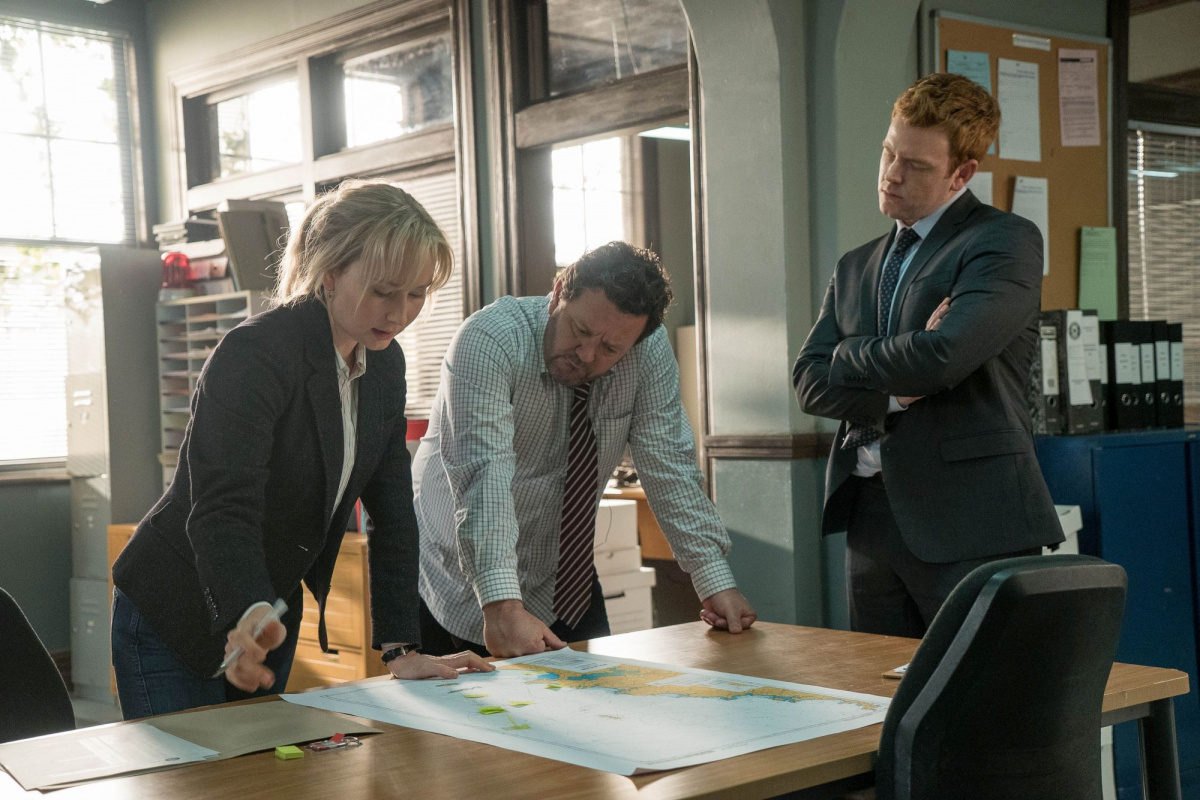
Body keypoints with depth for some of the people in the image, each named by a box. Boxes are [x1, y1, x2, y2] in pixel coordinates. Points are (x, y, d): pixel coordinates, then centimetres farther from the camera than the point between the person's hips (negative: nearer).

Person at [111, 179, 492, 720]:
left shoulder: (384, 363, -1)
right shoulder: (255, 354, -24)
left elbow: (392, 511, -1)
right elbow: (223, 512, -34)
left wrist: (401, 648, -8)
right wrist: (249, 616, -53)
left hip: (273, 616, 7)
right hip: (173, 618, -7)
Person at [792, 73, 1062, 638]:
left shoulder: (1006, 241, -3)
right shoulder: (855, 268, 19)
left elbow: (945, 356, -18)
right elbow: (808, 381, 8)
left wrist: (850, 356, 0)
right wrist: (893, 394, -10)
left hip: (971, 529, -6)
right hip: (872, 526, 6)